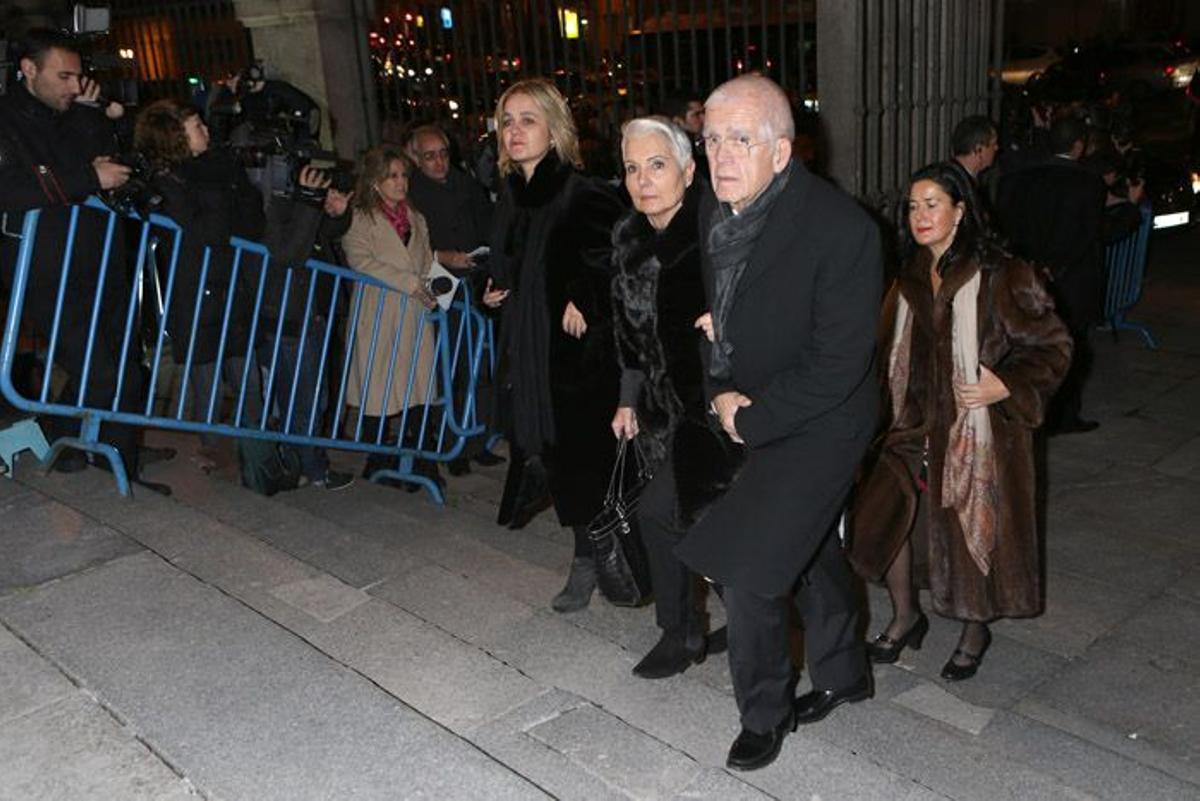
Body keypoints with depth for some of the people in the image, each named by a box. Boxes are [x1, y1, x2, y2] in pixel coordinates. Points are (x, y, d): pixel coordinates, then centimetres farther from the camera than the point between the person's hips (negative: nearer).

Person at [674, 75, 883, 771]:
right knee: (810, 554, 23)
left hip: (815, 427, -7)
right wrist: (721, 393, -8)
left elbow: (838, 362, -24)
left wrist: (753, 418, -19)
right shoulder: (714, 212, -4)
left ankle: (766, 712, 18)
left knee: (747, 572, -8)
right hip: (746, 417, 7)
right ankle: (844, 674, 46)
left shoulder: (842, 229, -25)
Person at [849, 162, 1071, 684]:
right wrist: (892, 417, 9)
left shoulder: (1002, 277, -9)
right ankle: (905, 616, 18)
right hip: (915, 430, 5)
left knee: (973, 530, 4)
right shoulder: (909, 281, 9)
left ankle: (975, 631, 30)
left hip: (978, 431, -5)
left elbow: (1054, 346, -6)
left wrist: (1006, 386, -19)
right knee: (882, 515, -6)